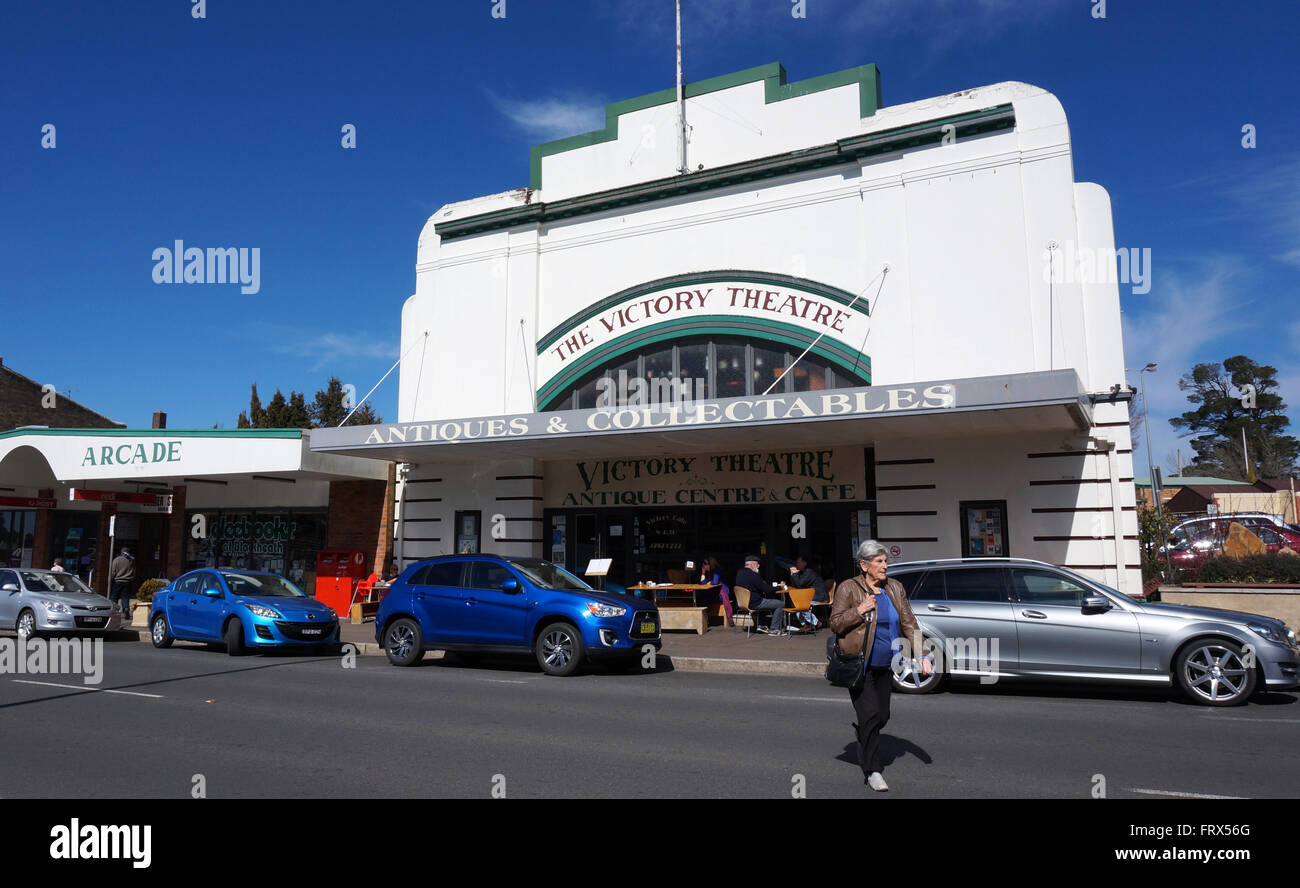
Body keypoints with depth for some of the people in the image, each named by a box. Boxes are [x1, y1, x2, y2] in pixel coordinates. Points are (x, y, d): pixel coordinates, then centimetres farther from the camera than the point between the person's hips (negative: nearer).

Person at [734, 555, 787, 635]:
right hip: (754, 603, -10)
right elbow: (767, 590, -17)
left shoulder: (740, 573, 9)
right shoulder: (753, 575, -20)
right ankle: (773, 630, 2)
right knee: (781, 604, -5)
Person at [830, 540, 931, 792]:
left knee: (882, 716, 8)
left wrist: (922, 655, -1)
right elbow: (835, 624, -6)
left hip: (884, 666, 5)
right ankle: (872, 771, 2)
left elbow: (909, 623, 8)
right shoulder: (848, 589, -6)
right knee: (871, 714, -10)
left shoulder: (895, 588, 7)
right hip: (858, 665, -5)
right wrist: (860, 610, -19)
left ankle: (863, 742, 38)